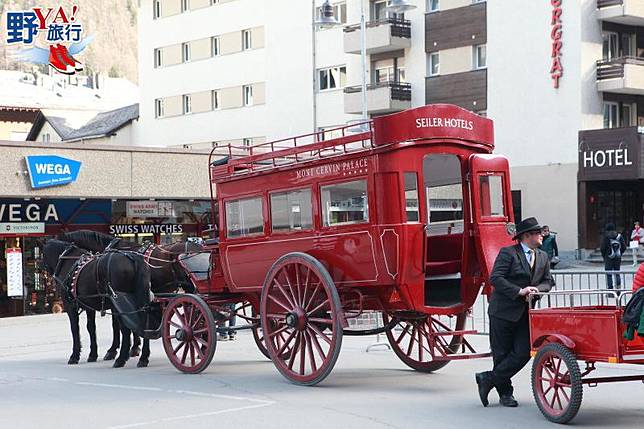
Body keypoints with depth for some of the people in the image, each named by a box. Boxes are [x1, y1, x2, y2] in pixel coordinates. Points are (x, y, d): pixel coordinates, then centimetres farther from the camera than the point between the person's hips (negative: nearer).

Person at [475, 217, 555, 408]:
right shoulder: (508, 253, -8)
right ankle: (505, 393, 17)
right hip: (503, 312, -6)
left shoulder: (543, 257, 12)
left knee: (523, 353, -5)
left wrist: (535, 289, -9)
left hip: (525, 313, 6)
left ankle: (488, 379, 5)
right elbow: (495, 278, -17)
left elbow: (548, 281, 13)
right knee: (501, 353, 3)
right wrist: (519, 291, -24)